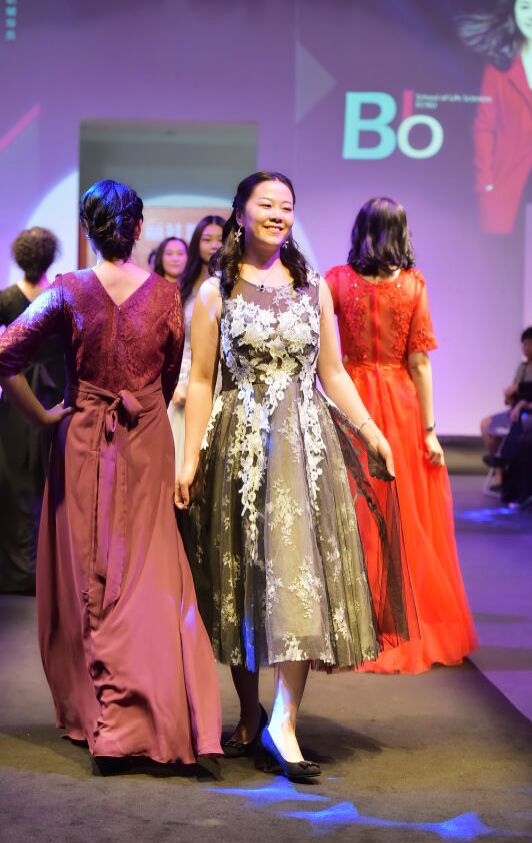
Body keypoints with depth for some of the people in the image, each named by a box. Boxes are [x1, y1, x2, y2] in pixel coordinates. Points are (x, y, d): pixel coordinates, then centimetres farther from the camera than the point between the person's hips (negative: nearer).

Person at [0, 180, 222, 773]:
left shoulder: (69, 291, -7)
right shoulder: (165, 294, -2)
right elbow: (171, 375, 9)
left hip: (82, 444, 0)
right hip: (148, 446, 1)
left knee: (84, 576, 10)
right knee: (149, 576, 3)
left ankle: (88, 711, 16)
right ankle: (144, 718, -2)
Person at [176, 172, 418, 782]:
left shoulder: (313, 287, 11)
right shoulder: (216, 291, 3)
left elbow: (332, 374, 13)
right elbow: (200, 381, 0)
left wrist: (370, 432, 3)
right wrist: (190, 459, -7)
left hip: (306, 443, 2)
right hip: (239, 444, -2)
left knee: (300, 570, -8)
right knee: (241, 576, 4)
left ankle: (283, 722, -8)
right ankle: (249, 716, 18)